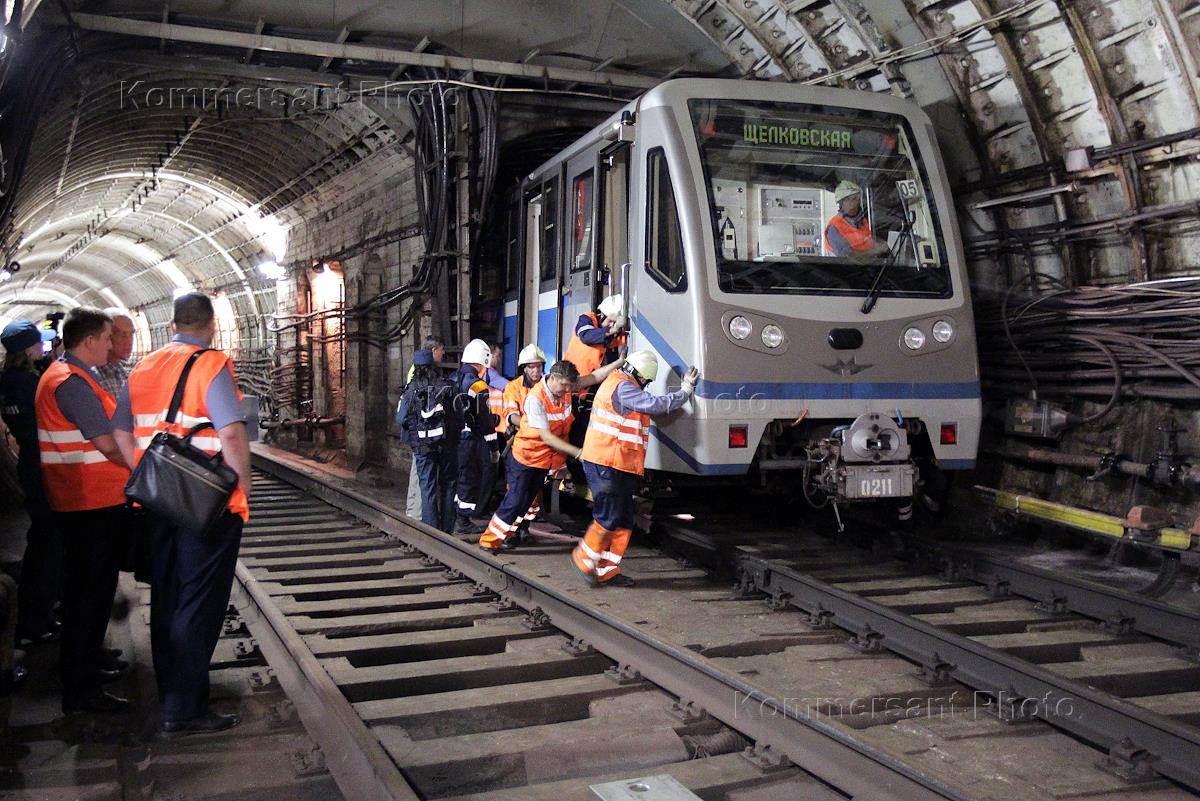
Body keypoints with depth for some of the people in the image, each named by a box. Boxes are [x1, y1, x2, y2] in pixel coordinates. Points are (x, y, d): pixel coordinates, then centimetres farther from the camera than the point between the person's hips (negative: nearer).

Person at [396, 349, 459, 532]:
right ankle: (447, 527, 17)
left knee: (427, 487, 6)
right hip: (447, 442, 1)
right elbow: (459, 412, -3)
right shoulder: (447, 386, -2)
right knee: (448, 484, 13)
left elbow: (400, 419, -1)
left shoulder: (411, 389, -2)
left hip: (422, 445, 0)